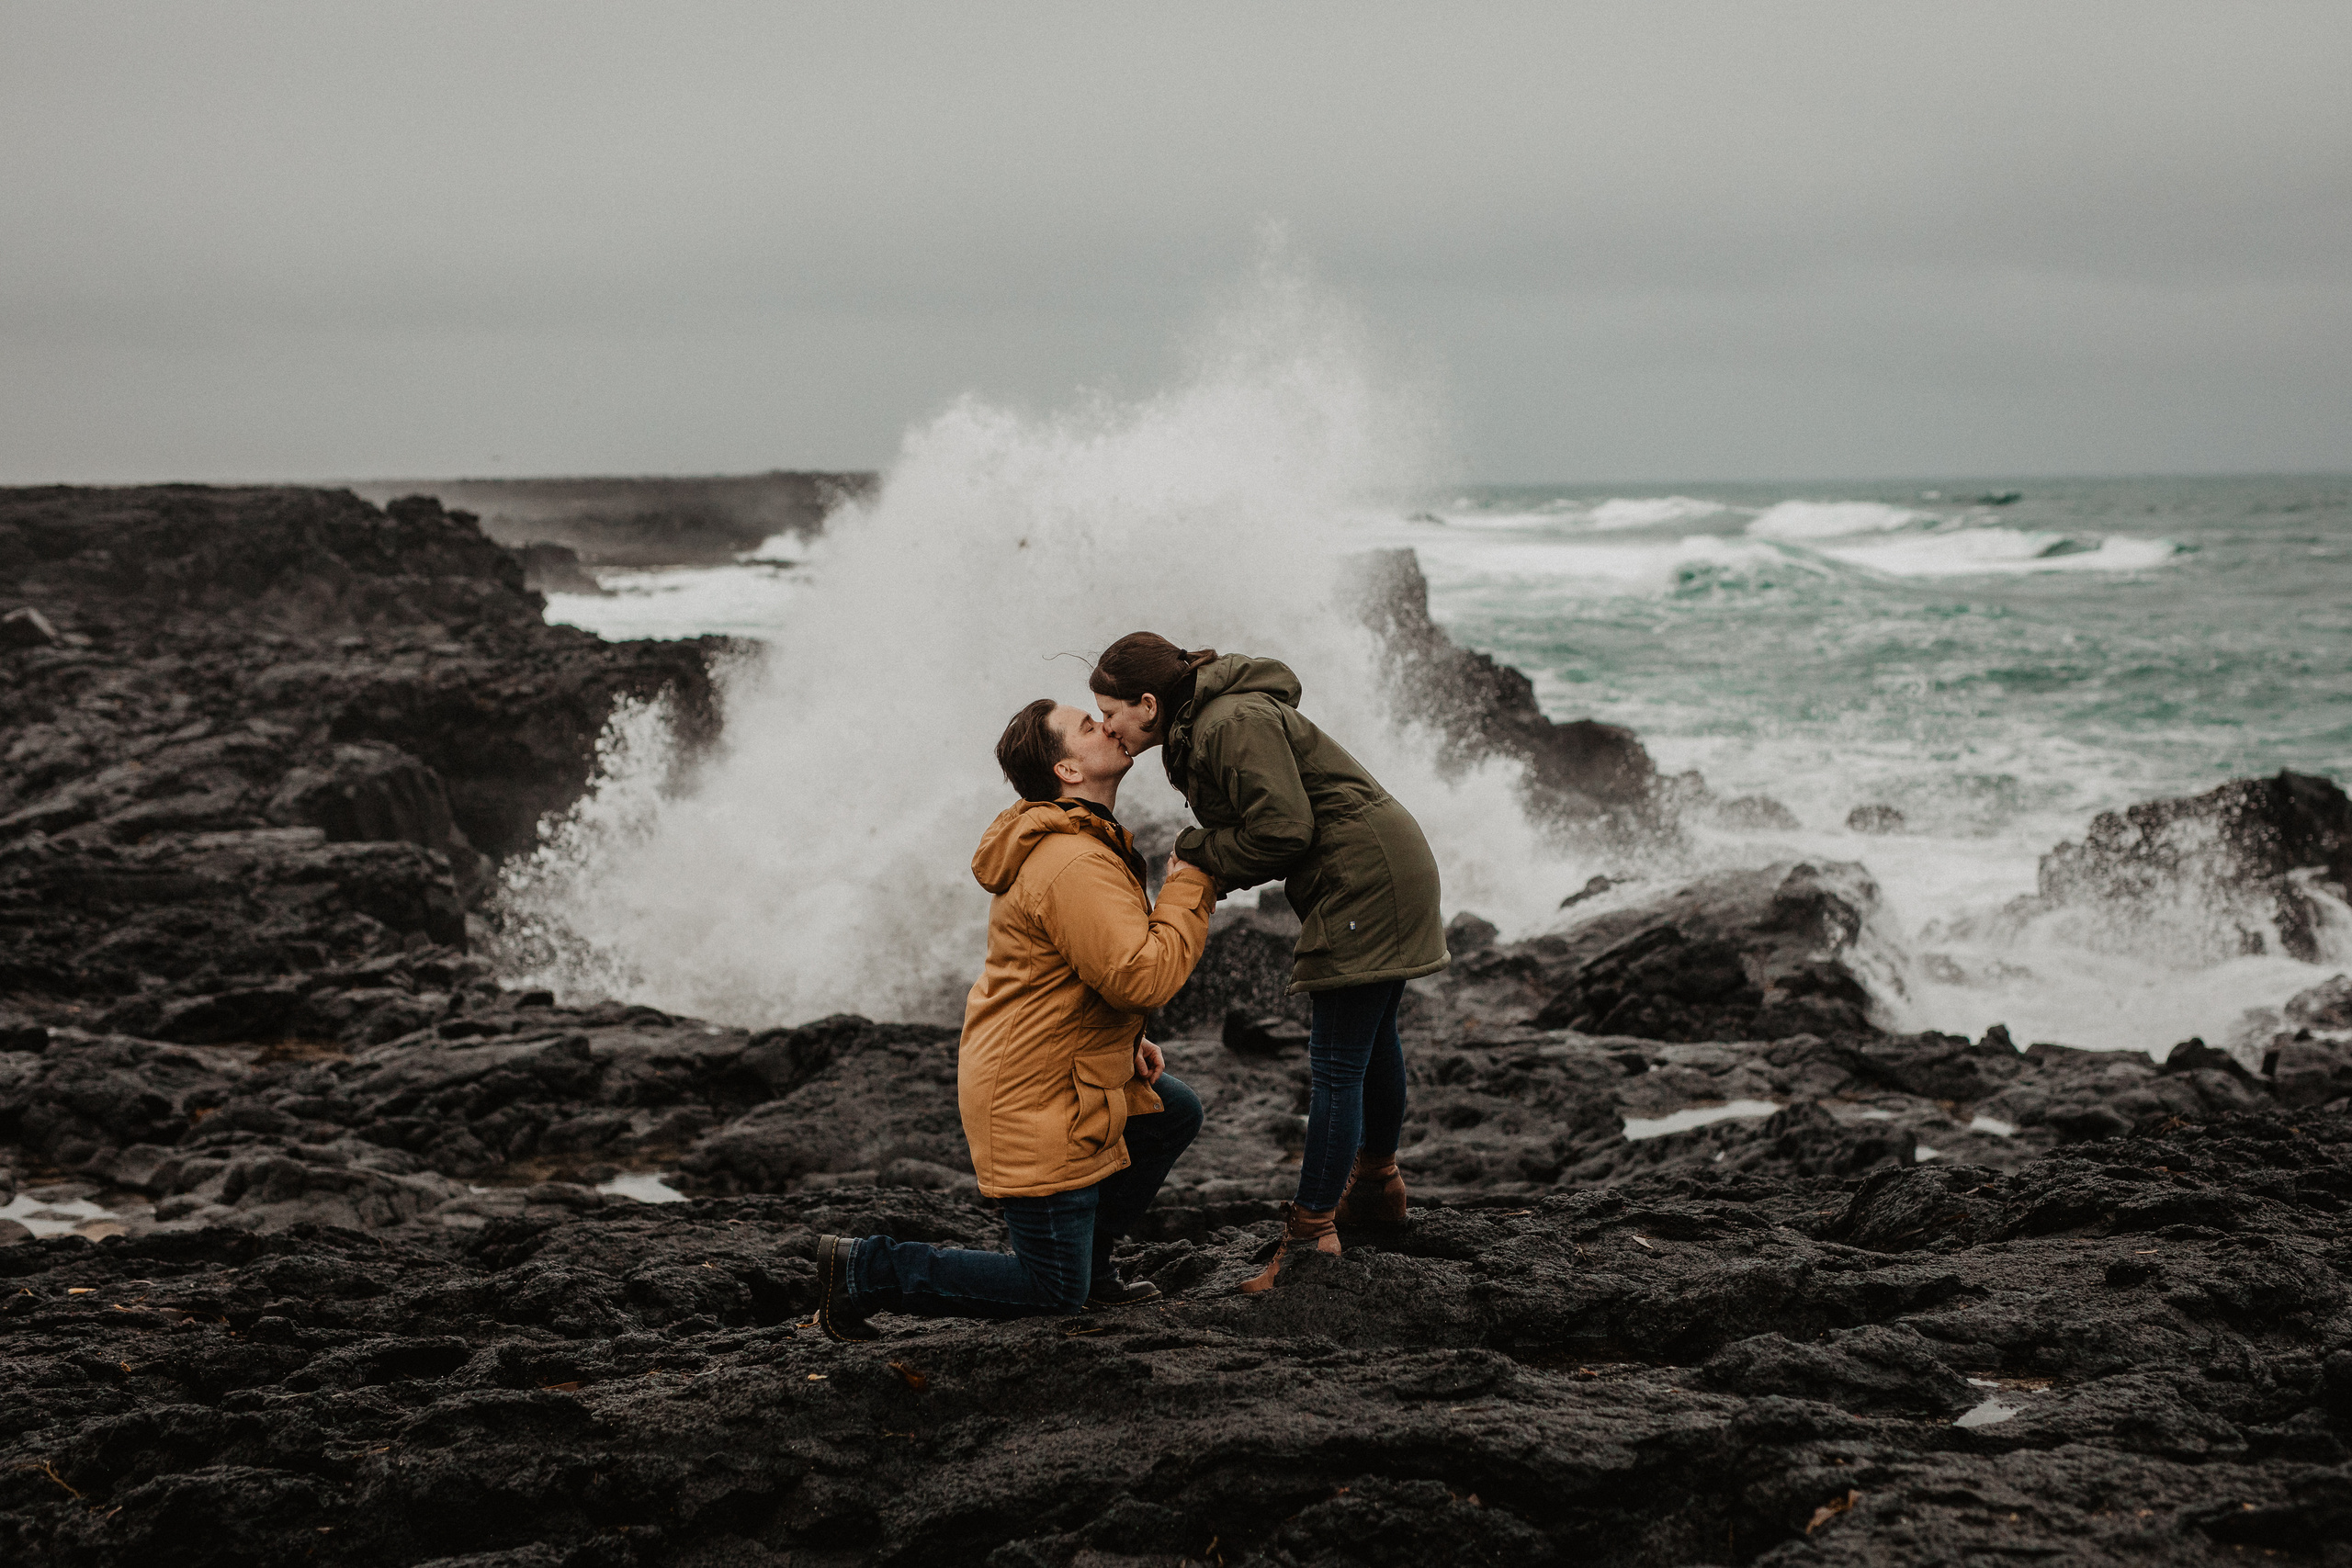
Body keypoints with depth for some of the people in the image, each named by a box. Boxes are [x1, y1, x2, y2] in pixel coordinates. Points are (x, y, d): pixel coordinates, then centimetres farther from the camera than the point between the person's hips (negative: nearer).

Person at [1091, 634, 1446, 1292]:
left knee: (1337, 1063, -9)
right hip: (1387, 872, 11)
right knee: (1371, 1040, 26)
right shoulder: (1198, 730, 12)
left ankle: (1312, 1233, -6)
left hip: (1365, 879, -11)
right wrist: (1204, 859, -4)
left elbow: (1283, 828, -27)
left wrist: (1198, 850, -13)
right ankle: (1376, 1183, 43)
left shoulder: (1234, 725, -21)